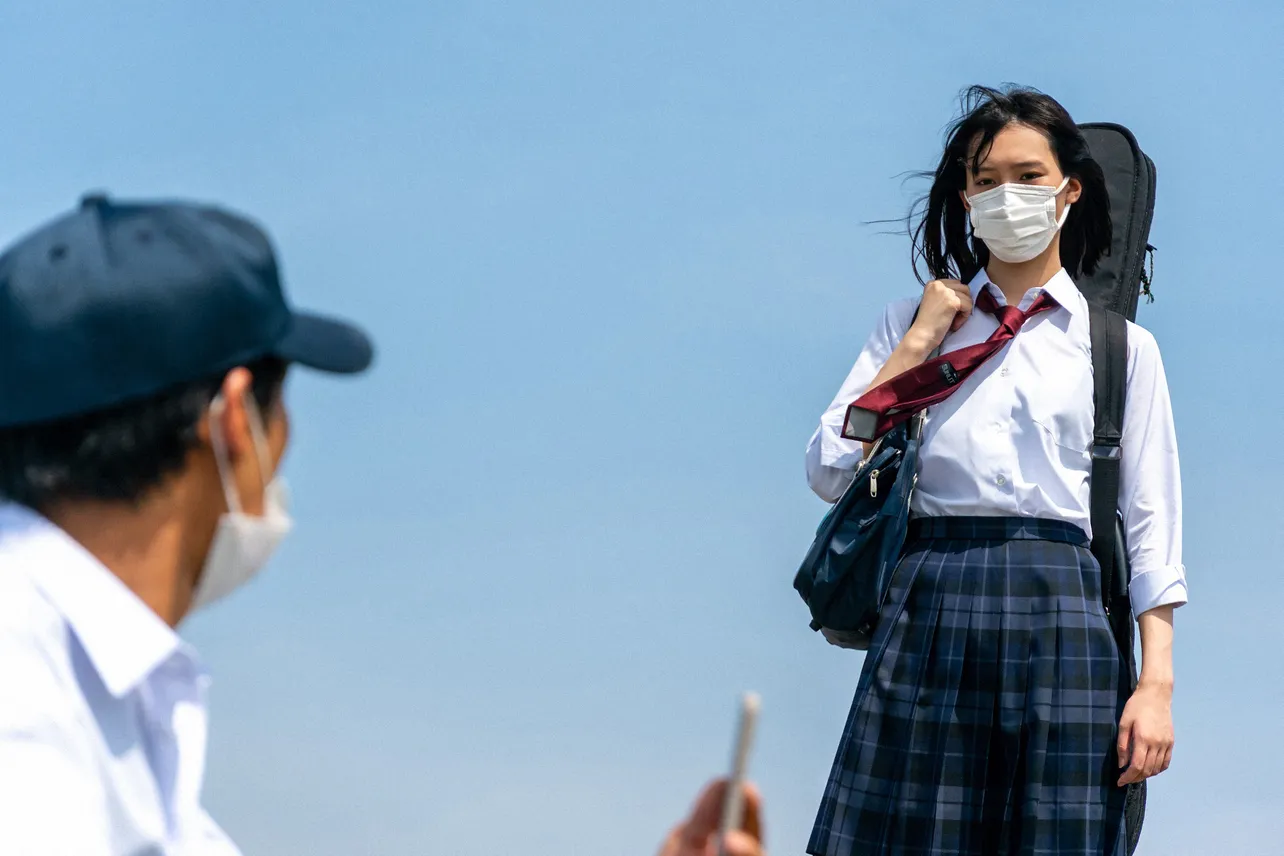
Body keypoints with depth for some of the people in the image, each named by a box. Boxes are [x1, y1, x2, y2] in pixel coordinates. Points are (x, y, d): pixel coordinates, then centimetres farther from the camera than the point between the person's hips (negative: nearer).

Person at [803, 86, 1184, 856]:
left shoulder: (1121, 345, 10)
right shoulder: (915, 322, 15)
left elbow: (1151, 524, 6)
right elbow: (828, 472, 4)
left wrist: (1158, 683, -4)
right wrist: (919, 343, 2)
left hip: (1059, 611, -1)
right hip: (929, 606, 1)